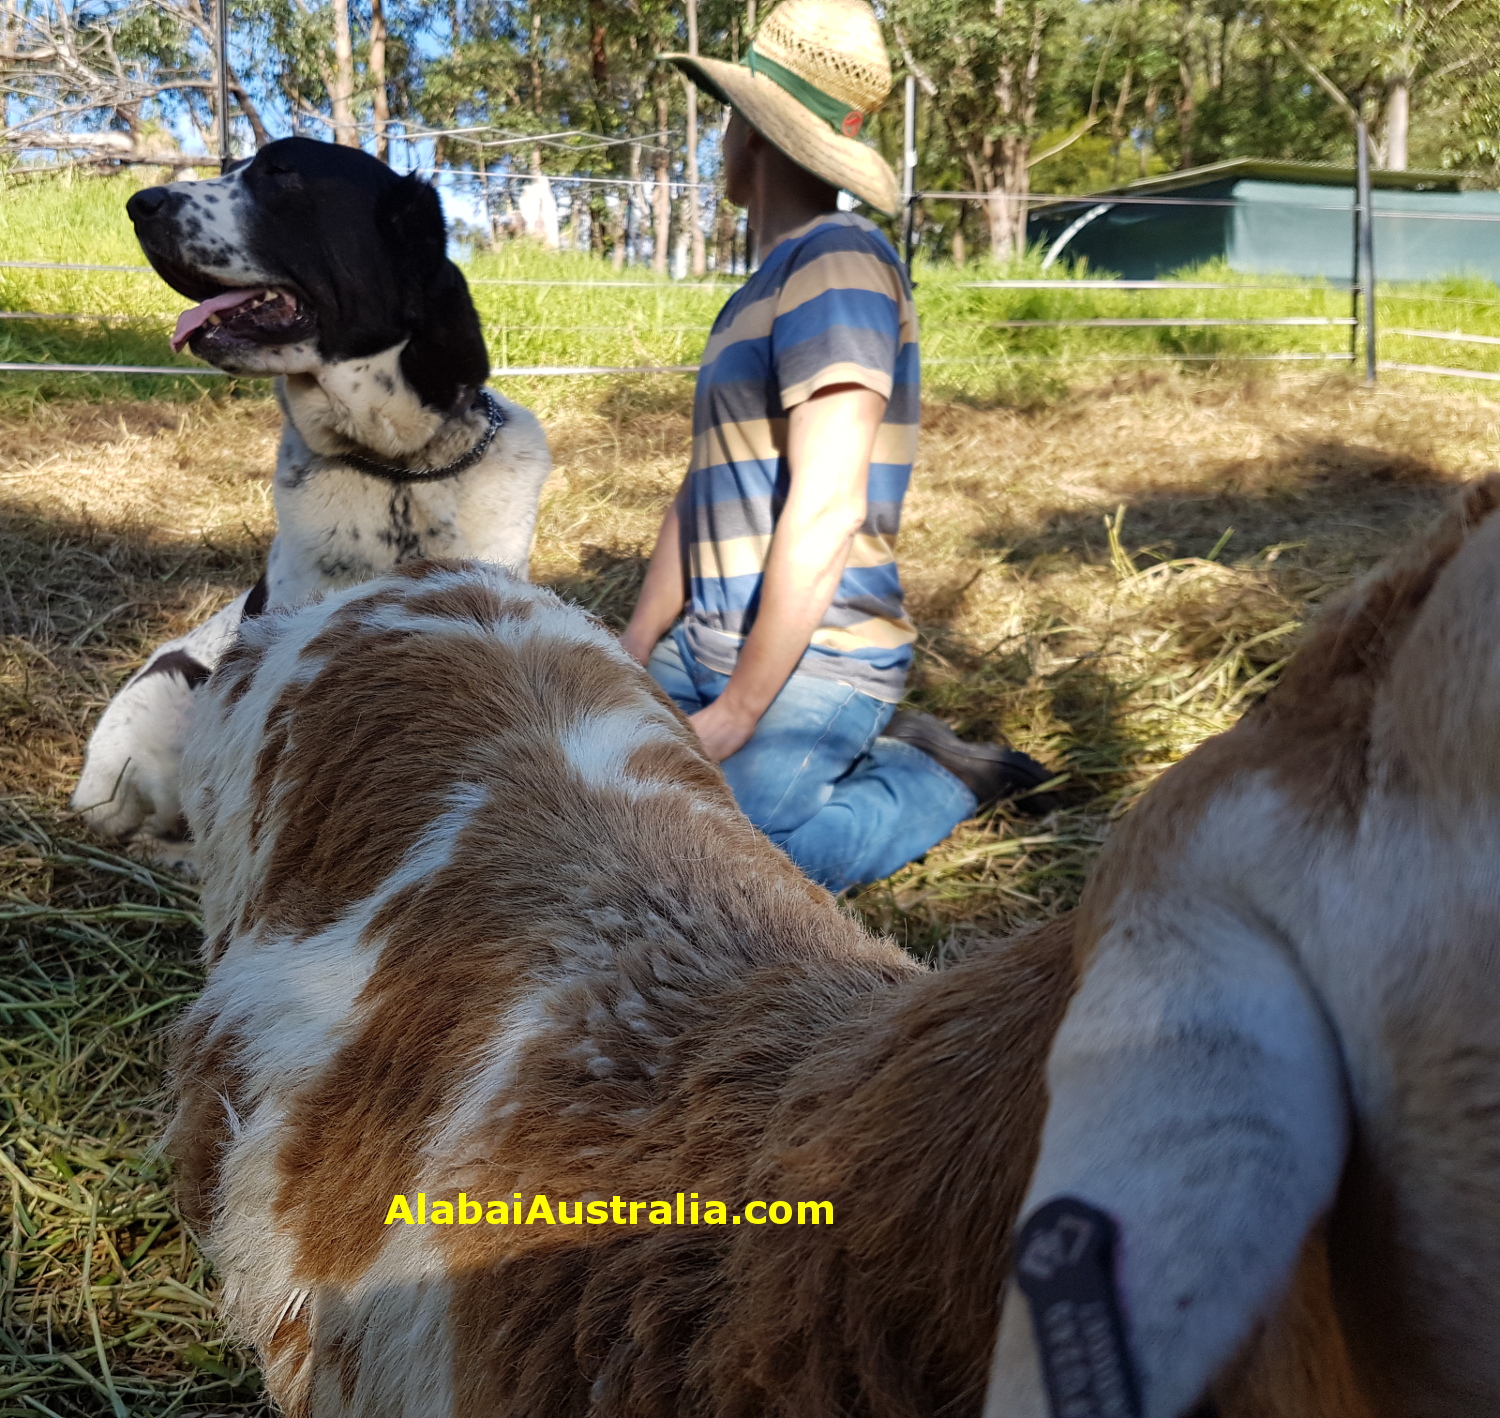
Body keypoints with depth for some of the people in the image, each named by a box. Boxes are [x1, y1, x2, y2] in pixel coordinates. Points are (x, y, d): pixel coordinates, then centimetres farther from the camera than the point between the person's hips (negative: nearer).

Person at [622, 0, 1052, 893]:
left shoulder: (839, 263, -13)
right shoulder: (762, 289, 18)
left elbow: (825, 510, -21)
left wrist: (737, 714, -18)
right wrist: (630, 658, 13)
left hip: (810, 662, -9)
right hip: (705, 649, 9)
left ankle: (942, 780, 2)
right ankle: (872, 757, 11)